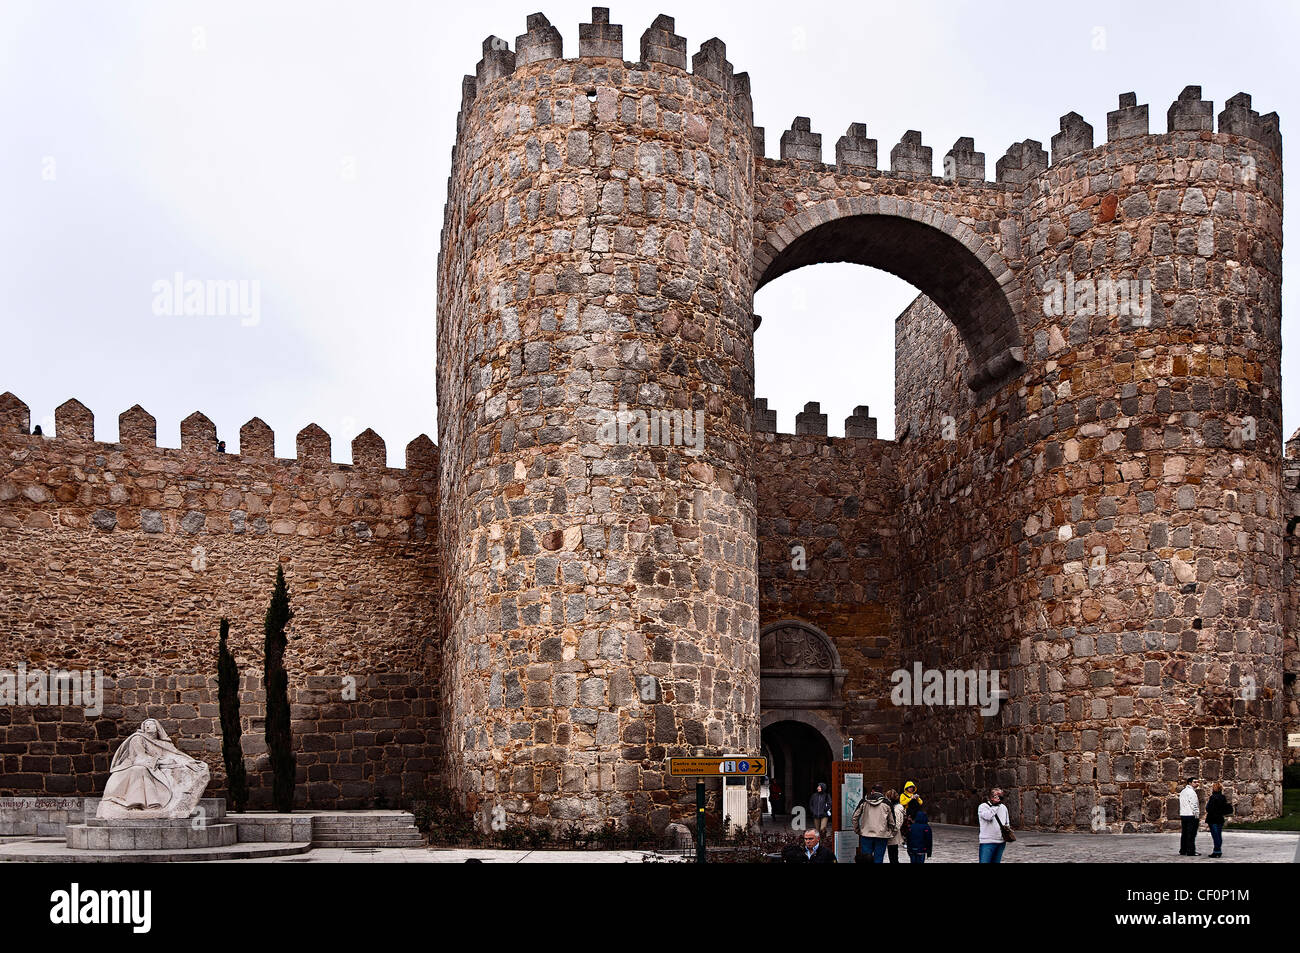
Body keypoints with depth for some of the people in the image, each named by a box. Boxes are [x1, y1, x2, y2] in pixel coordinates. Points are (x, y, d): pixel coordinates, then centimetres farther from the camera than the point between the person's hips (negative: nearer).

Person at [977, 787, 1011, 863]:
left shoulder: (1003, 807, 14)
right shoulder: (983, 806, -4)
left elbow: (1007, 823, 23)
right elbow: (988, 816, -23)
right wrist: (995, 805, -15)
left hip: (1001, 842, 6)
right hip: (987, 842, -6)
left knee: (996, 861, 11)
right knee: (984, 861, -11)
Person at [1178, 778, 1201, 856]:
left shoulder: (1183, 791, 17)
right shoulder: (1191, 792, -12)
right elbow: (1194, 805, -15)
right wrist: (1197, 817, -12)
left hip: (1183, 815, 9)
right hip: (1191, 816, -9)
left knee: (1185, 834, 13)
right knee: (1191, 834, -6)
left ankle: (1183, 850, 17)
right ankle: (1191, 852, -6)